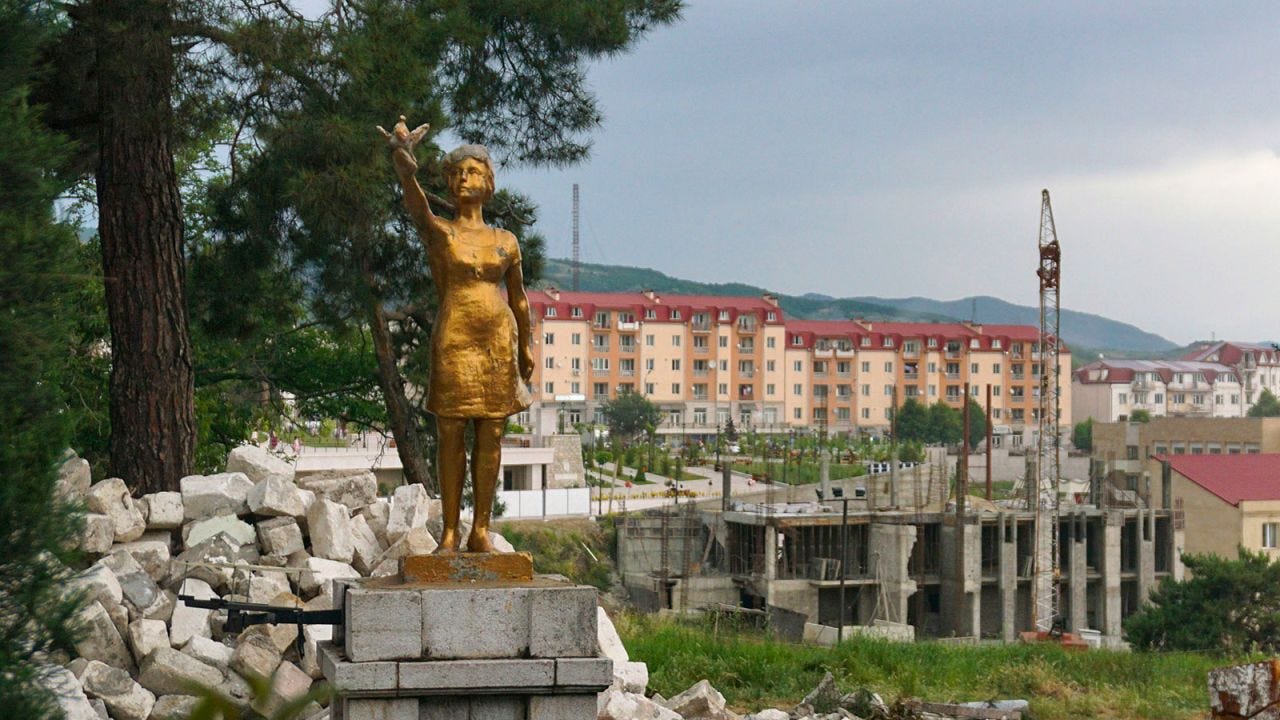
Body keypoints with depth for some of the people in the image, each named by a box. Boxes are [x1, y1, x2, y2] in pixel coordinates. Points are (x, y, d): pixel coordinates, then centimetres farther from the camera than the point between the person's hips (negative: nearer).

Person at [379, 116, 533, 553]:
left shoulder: (505, 241, 13)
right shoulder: (438, 232, 3)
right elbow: (415, 200, -17)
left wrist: (525, 348, 25)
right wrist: (402, 157, -36)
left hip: (499, 339, 3)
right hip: (454, 338, -2)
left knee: (491, 436, 2)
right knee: (451, 435, -2)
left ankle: (481, 530, 7)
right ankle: (450, 531, 2)